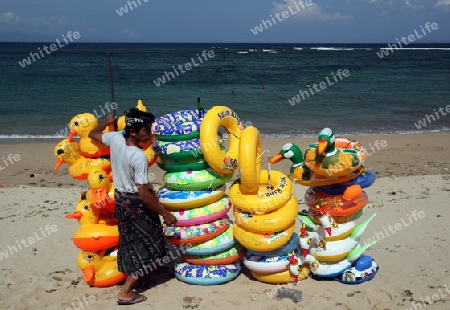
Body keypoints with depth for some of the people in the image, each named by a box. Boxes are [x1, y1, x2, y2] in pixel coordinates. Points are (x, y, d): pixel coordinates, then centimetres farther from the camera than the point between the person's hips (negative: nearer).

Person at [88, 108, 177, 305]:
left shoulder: (115, 138, -9)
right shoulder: (139, 157, -29)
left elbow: (92, 134, 13)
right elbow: (143, 195, -28)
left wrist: (107, 123, 31)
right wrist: (165, 214, -18)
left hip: (120, 198, 8)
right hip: (134, 204, -8)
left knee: (132, 241, 29)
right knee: (146, 246, 7)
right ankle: (126, 293, 11)